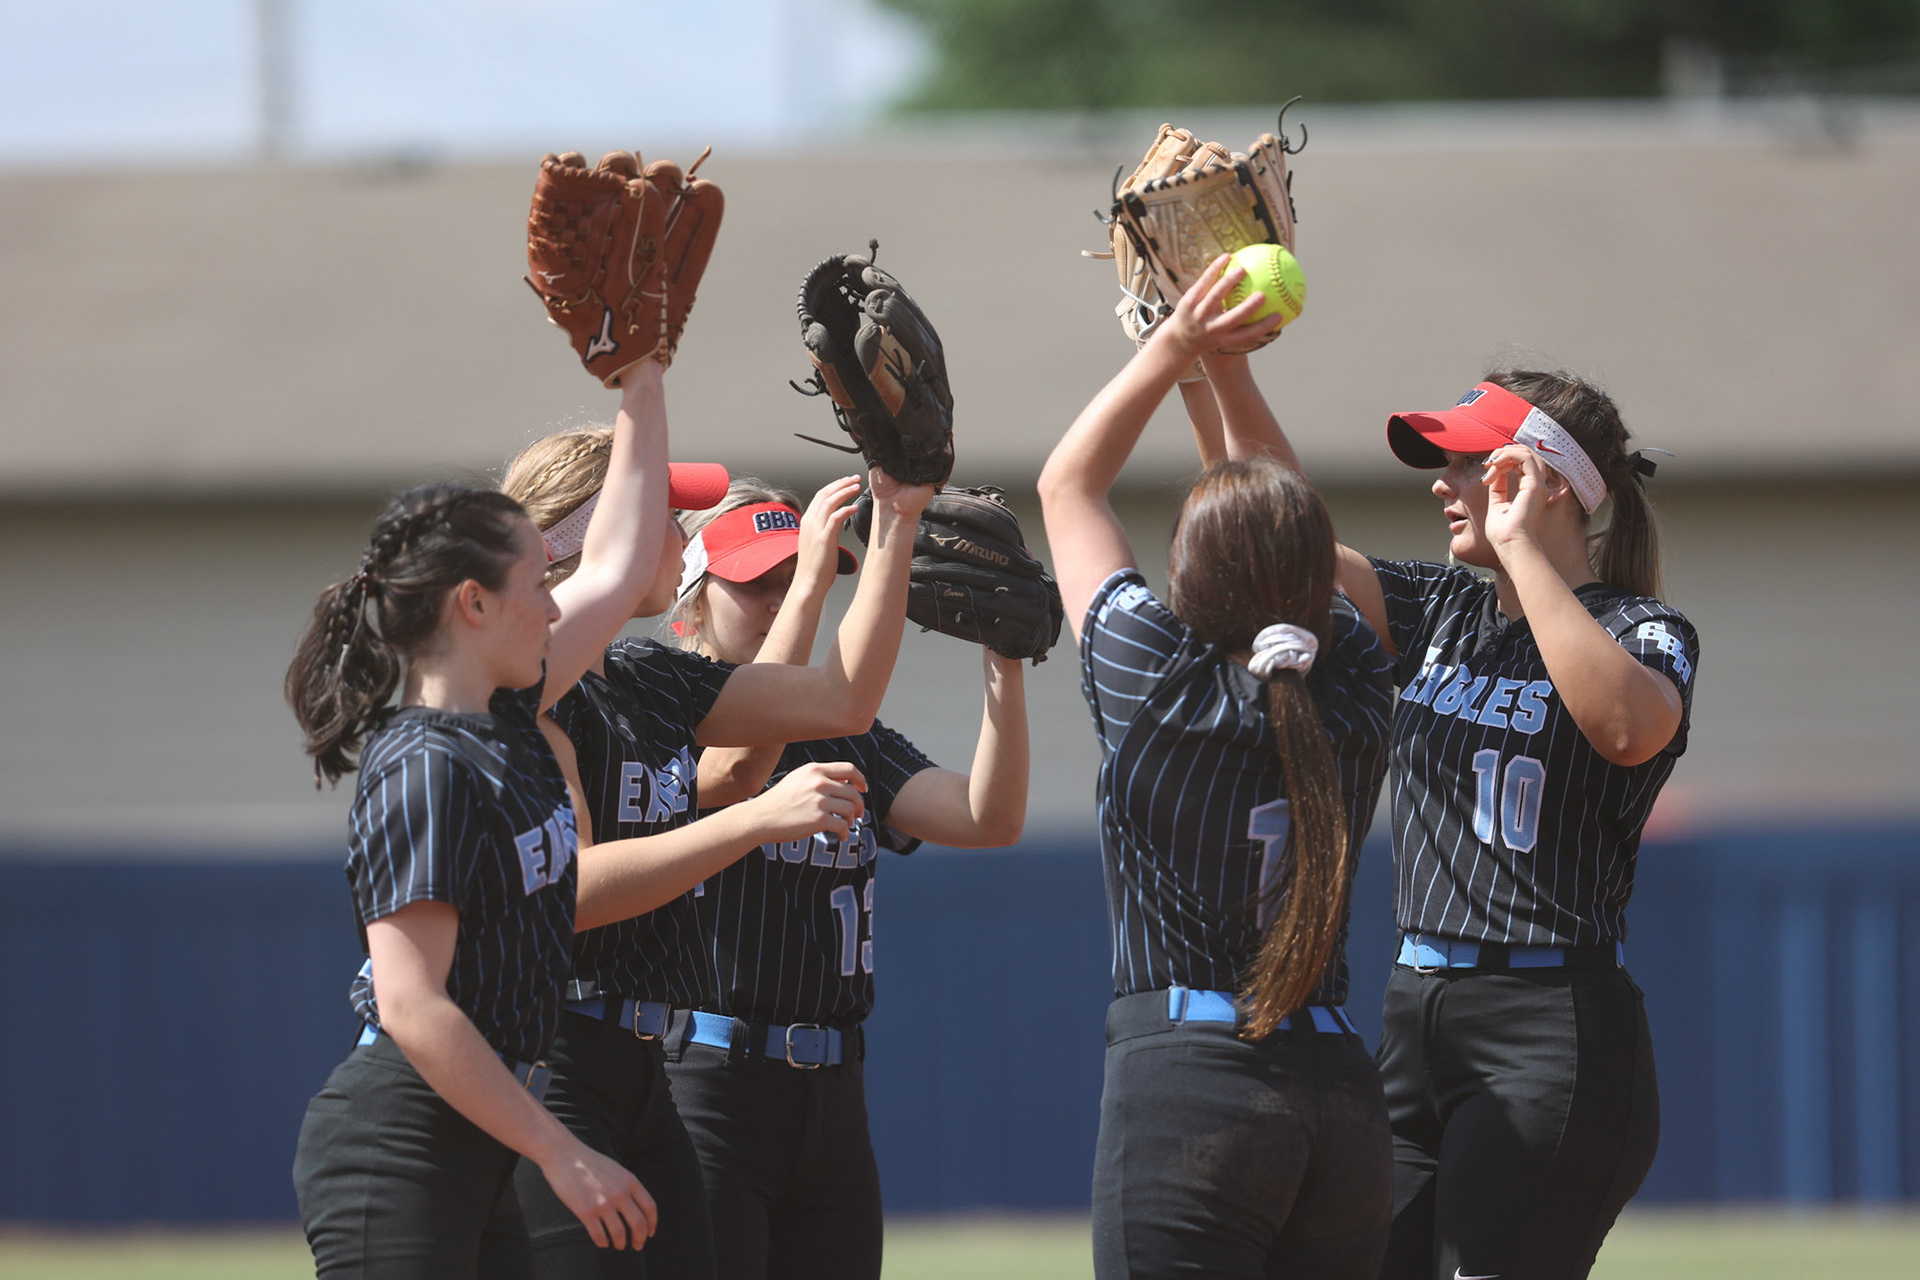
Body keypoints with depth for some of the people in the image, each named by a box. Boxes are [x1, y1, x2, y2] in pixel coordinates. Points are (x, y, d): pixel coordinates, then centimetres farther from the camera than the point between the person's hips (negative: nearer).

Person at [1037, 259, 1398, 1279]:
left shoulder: (1157, 686, -6)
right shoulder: (1351, 689, 5)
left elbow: (1067, 484, 9)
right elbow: (1289, 529, 25)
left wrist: (1173, 349, 13)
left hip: (1180, 1085, -5)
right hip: (1342, 1092, 5)